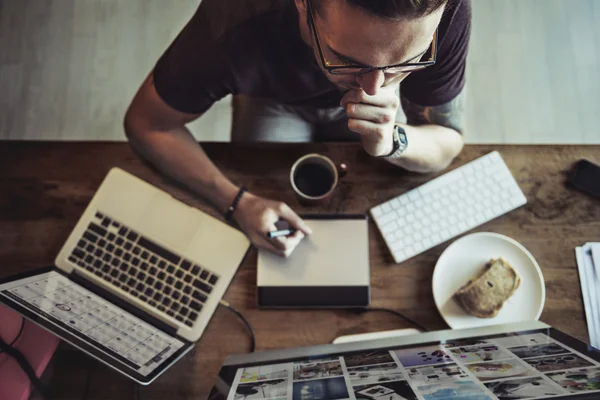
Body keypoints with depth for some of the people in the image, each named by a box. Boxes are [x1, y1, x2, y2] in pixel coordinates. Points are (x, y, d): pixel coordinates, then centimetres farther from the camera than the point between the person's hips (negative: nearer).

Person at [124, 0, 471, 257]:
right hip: (273, 100, -1)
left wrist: (392, 141, -47)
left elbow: (447, 144, -24)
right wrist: (238, 202, -37)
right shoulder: (233, 29, -43)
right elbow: (146, 124, -26)